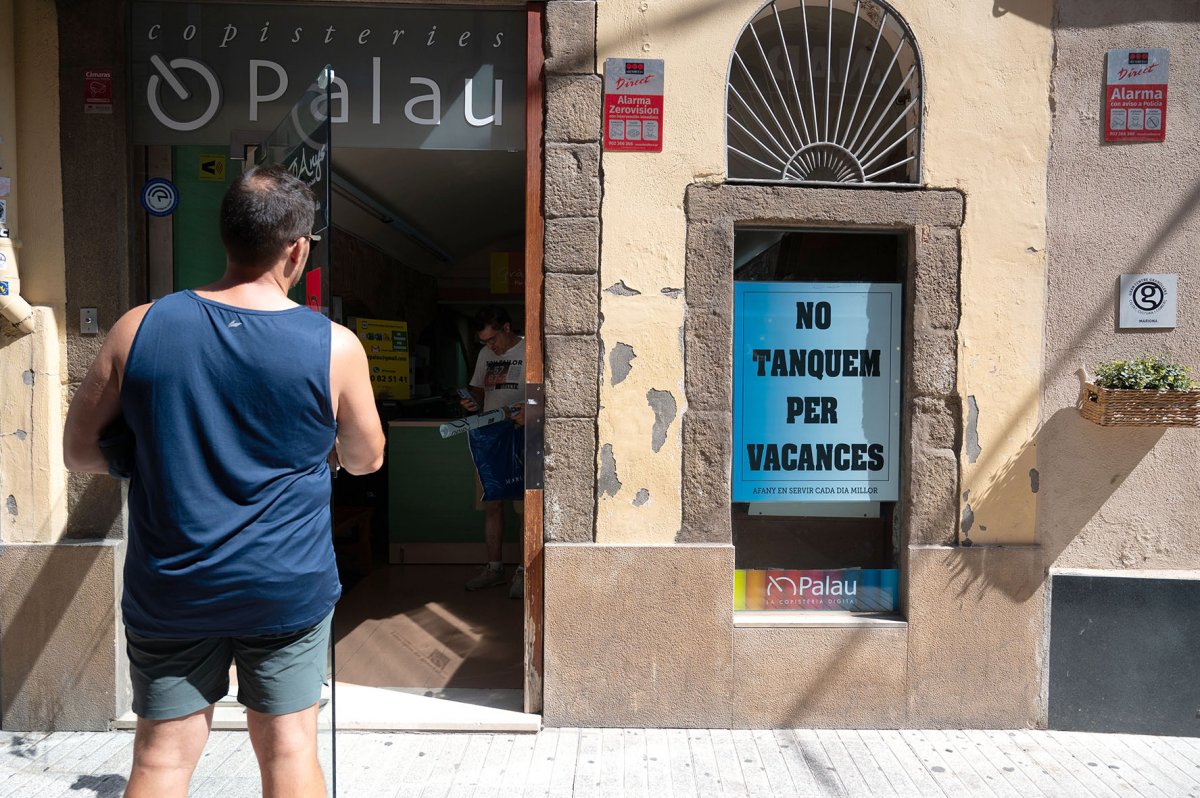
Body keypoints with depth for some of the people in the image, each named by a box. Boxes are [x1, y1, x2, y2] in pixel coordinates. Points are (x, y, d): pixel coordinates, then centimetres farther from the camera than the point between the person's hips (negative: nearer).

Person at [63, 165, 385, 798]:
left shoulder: (138, 329, -6)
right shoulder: (334, 347, -12)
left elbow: (79, 450, 4)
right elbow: (365, 460, 3)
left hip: (167, 588, 2)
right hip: (289, 590, -1)